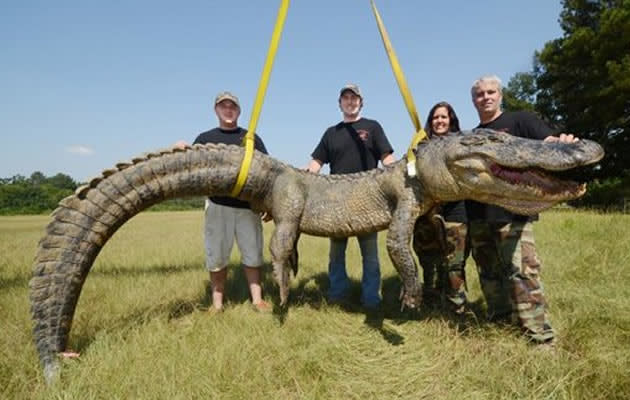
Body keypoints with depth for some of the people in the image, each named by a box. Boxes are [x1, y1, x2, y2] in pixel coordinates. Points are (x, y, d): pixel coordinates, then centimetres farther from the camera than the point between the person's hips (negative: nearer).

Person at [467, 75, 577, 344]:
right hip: (478, 214, 6)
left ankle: (540, 338, -2)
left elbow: (549, 142, -9)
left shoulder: (519, 120, 5)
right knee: (489, 273, 11)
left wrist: (563, 142, -32)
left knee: (521, 271, -11)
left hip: (511, 211, -5)